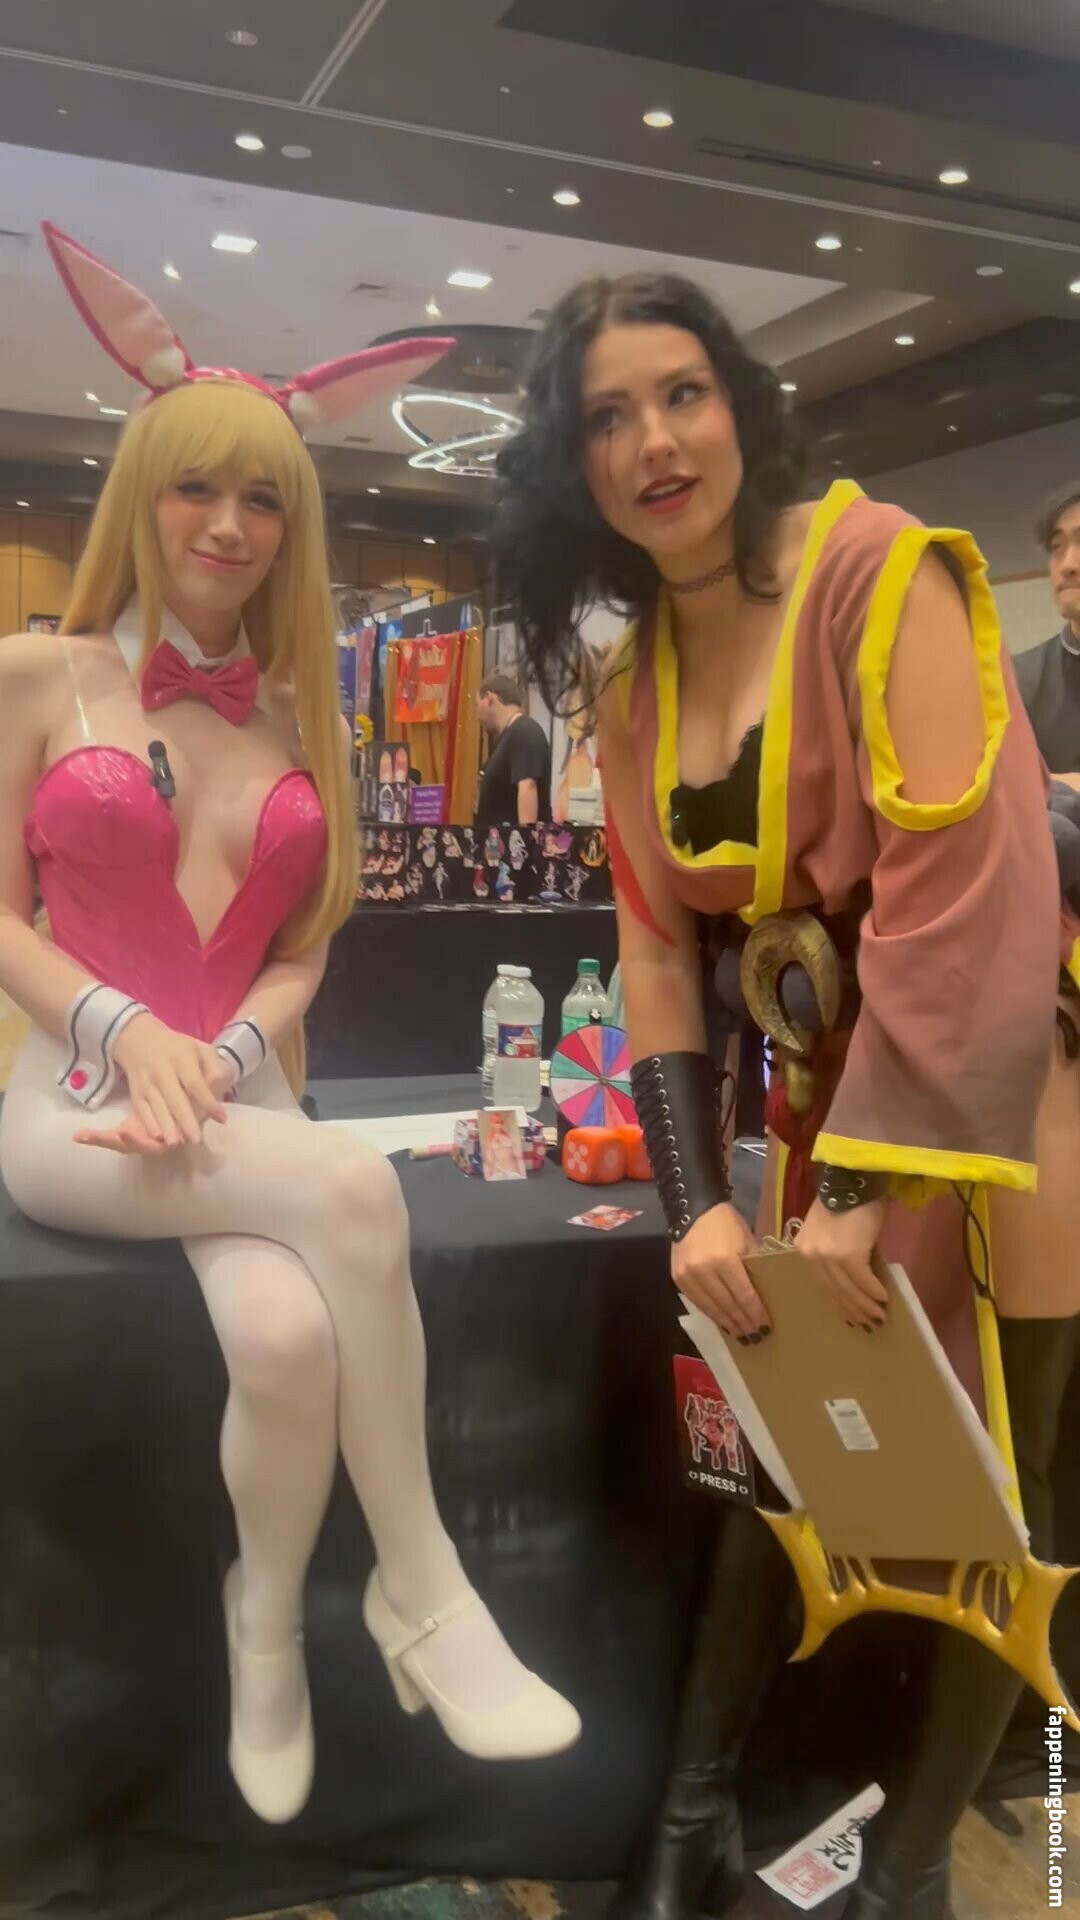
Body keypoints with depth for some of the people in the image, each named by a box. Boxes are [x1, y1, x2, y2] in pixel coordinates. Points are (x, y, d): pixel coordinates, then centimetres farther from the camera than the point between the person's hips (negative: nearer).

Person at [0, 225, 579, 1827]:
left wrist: (218, 1060, -9)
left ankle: (271, 1634, -5)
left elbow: (303, 948, 11)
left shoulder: (298, 716, 14)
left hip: (237, 1097, 3)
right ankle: (421, 1586, -17)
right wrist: (128, 1031, -15)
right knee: (353, 1185, -33)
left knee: (287, 1335, -33)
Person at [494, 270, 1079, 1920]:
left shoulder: (876, 566, -14)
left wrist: (872, 1179, -22)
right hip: (832, 1095, 6)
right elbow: (656, 939, 3)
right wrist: (695, 1202, -7)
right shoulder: (633, 680, 5)